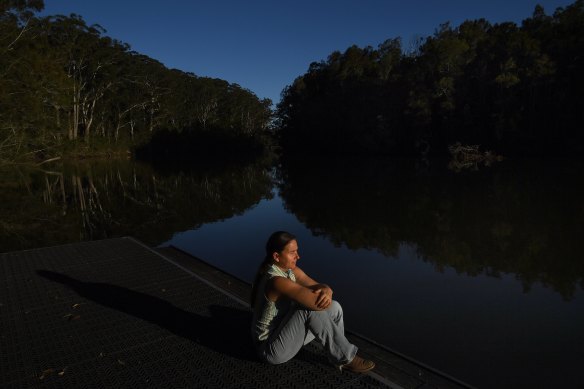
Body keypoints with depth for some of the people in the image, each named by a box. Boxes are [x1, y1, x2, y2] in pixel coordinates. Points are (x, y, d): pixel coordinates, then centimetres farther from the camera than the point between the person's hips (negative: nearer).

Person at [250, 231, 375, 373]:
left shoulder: (291, 270, -1)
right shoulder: (277, 281, -30)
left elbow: (323, 287, -4)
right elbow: (318, 304, -37)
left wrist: (326, 292, -28)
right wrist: (321, 297, -13)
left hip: (287, 334, 9)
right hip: (272, 348, -9)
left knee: (334, 308, -2)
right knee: (310, 308, -29)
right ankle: (346, 358, -13)